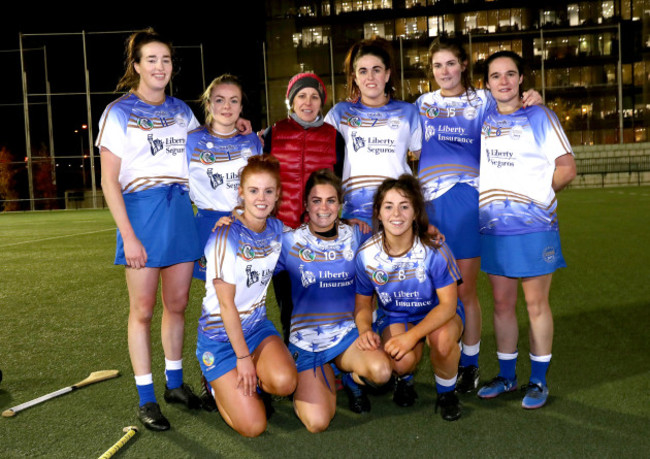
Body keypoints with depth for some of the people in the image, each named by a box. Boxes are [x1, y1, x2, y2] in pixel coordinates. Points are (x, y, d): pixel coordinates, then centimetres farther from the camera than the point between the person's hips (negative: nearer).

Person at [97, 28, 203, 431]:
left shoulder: (181, 110, 13)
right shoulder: (119, 112, -1)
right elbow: (109, 180, -6)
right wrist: (128, 235, -14)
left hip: (181, 211, 5)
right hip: (141, 211, -4)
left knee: (178, 304, 10)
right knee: (143, 309, 1)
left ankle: (175, 382, 27)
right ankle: (146, 399, 12)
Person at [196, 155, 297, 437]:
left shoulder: (277, 229, -3)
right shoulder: (226, 236, -21)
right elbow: (226, 304, -18)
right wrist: (243, 357, -15)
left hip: (257, 324, 5)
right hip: (221, 332, -4)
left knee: (284, 382, -27)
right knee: (252, 427, -11)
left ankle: (252, 384, 8)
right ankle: (218, 382, 18)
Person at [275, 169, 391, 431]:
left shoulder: (355, 236, 3)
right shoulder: (290, 242, -4)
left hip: (347, 332, 2)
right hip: (306, 339, -2)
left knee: (381, 372, -31)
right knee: (317, 423, -18)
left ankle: (351, 377, 7)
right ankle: (307, 383, 18)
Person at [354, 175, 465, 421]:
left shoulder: (434, 250, -24)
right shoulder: (366, 254, -16)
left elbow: (448, 304, -21)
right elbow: (363, 302, -1)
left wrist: (411, 336, -33)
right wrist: (364, 330, -24)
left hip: (438, 314, -1)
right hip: (394, 317, 2)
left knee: (442, 339, -36)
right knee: (401, 361, -30)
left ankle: (446, 393, -2)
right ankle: (404, 378, 12)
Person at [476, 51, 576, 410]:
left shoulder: (539, 116, 2)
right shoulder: (481, 118, 11)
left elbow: (567, 168, 0)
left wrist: (538, 193, -5)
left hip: (534, 226, -4)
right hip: (493, 228, 4)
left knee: (536, 303, 2)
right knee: (502, 303, 10)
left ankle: (539, 380, 16)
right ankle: (506, 376, 24)